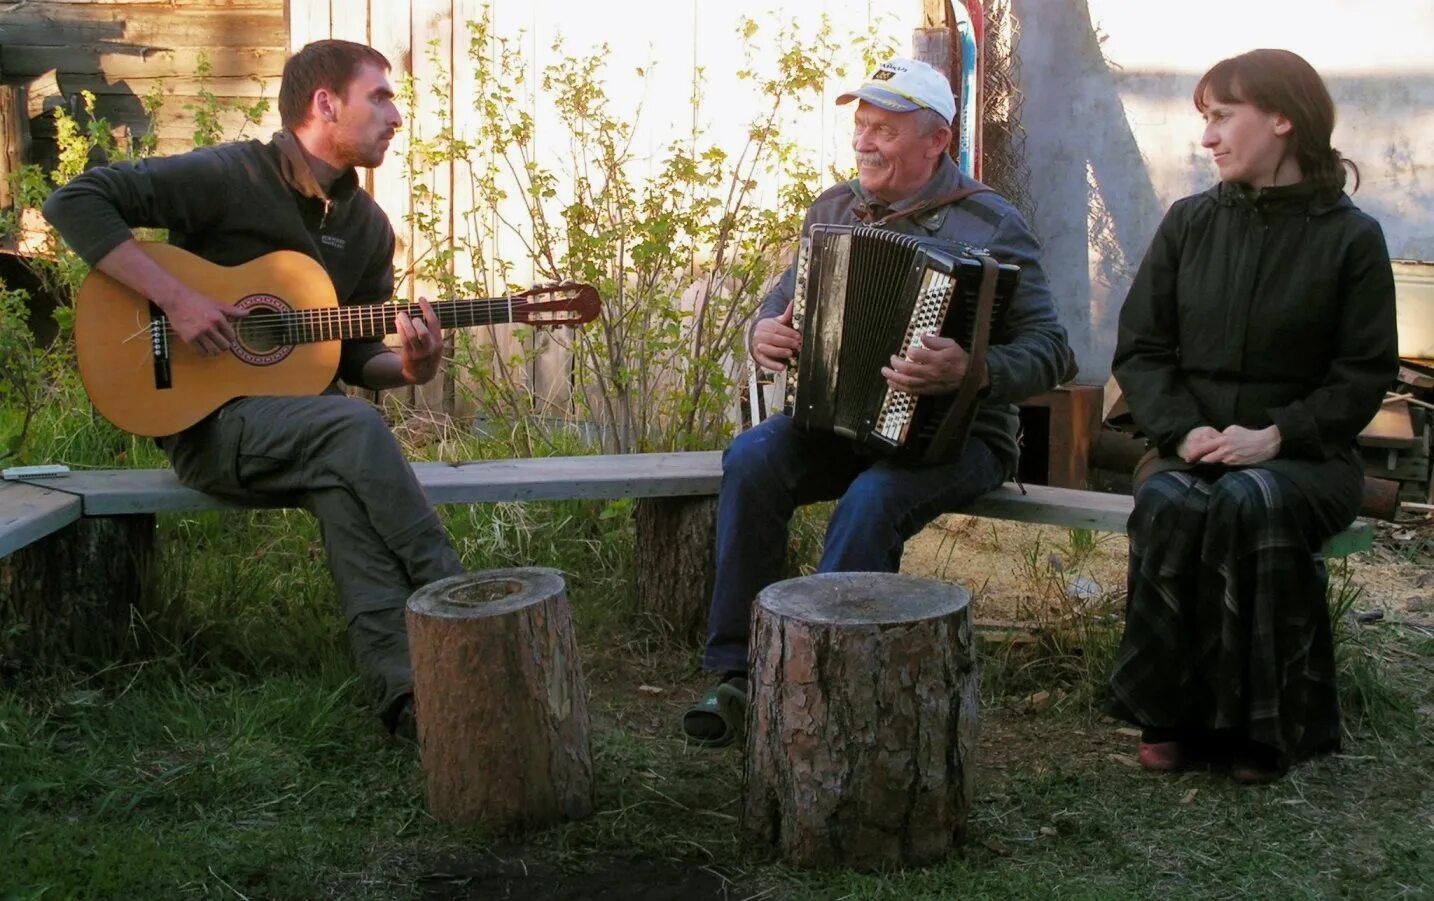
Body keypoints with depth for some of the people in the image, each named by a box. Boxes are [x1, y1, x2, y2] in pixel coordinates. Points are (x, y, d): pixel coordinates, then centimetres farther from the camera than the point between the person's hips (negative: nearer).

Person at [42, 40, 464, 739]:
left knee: (347, 484, -31)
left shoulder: (368, 227, 11)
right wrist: (175, 299, -22)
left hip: (304, 424, 5)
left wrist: (408, 367, -9)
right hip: (206, 419, -5)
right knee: (353, 427, -32)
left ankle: (405, 693, -39)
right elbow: (75, 201, -15)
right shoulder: (230, 177, -10)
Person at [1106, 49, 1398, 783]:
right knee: (1171, 503, -32)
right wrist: (1183, 431, -12)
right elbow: (1140, 349, 6)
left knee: (1249, 502, -35)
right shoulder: (1188, 224, 9)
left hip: (1303, 454, -2)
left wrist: (1276, 436, -18)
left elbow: (1364, 374, -3)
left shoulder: (1350, 238, 0)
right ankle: (1172, 715, -18)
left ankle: (1266, 723, -21)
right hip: (1189, 448, 2)